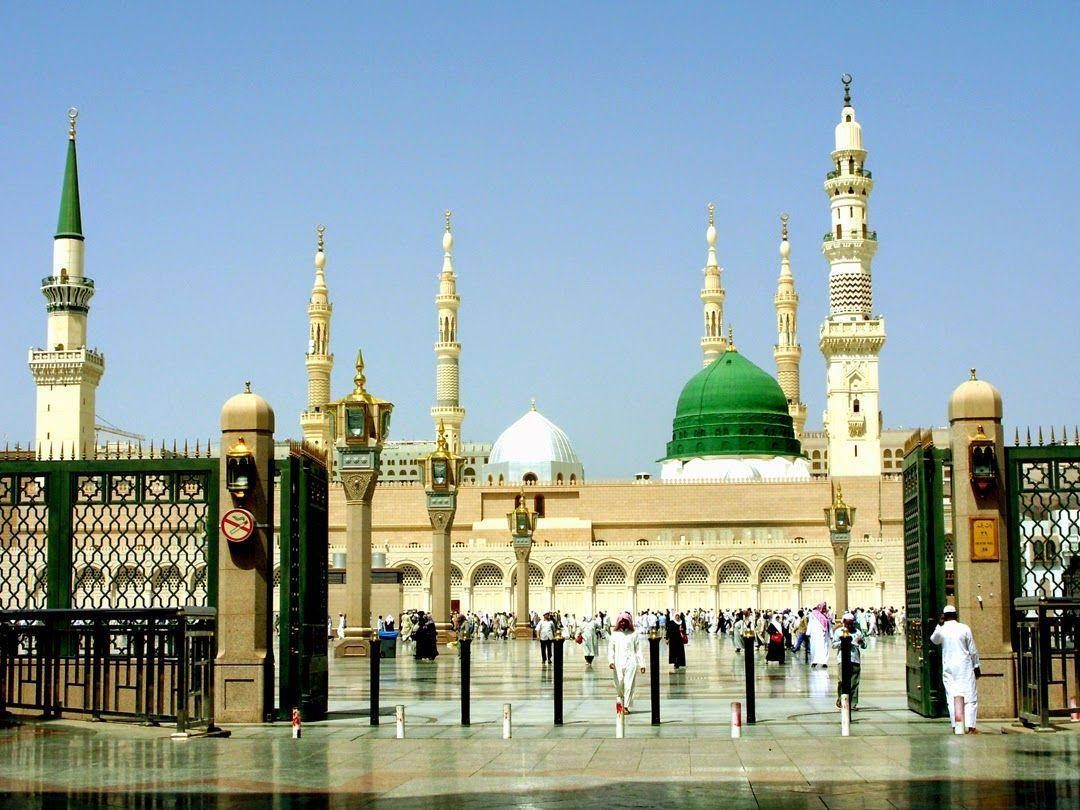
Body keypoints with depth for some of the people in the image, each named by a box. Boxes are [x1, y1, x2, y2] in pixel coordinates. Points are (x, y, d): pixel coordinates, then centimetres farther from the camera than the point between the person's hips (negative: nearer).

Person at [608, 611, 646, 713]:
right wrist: (611, 661, -11)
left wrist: (642, 664, 5)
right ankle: (619, 697, 29)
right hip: (618, 663, 0)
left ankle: (626, 706, -1)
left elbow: (638, 650, 8)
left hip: (631, 663, 0)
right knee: (619, 685, -2)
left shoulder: (633, 634, 7)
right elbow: (610, 648, 4)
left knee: (629, 685, -6)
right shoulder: (615, 634, 9)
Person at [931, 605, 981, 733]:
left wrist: (939, 624, 19)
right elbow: (973, 650, 0)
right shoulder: (964, 628, -4)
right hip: (965, 666, -2)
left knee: (952, 698, 5)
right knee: (971, 697, 1)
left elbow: (934, 640, 23)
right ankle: (970, 726, -10)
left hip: (948, 668, 2)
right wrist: (976, 667, 9)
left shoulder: (941, 630, 0)